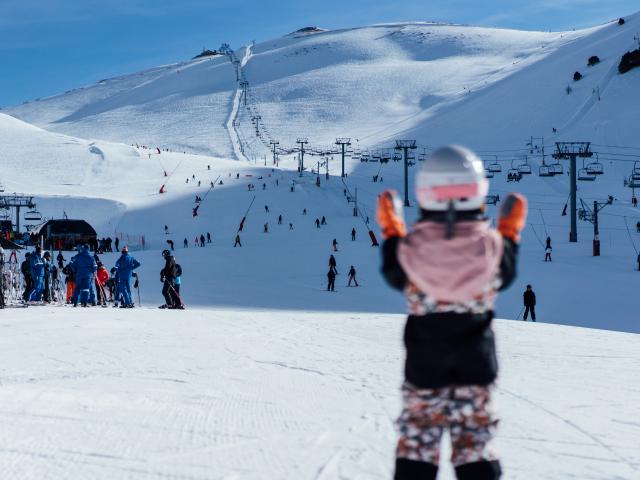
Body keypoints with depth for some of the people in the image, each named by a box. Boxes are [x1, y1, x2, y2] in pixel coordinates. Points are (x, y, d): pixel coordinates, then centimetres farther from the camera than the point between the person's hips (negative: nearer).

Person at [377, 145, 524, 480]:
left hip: (423, 366, 0)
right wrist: (510, 233, 19)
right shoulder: (491, 245, -17)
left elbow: (394, 278, 4)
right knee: (474, 446, 13)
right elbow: (505, 277, 6)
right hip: (476, 364, 1)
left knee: (417, 444, 14)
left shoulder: (411, 246, -19)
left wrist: (390, 231, 15)